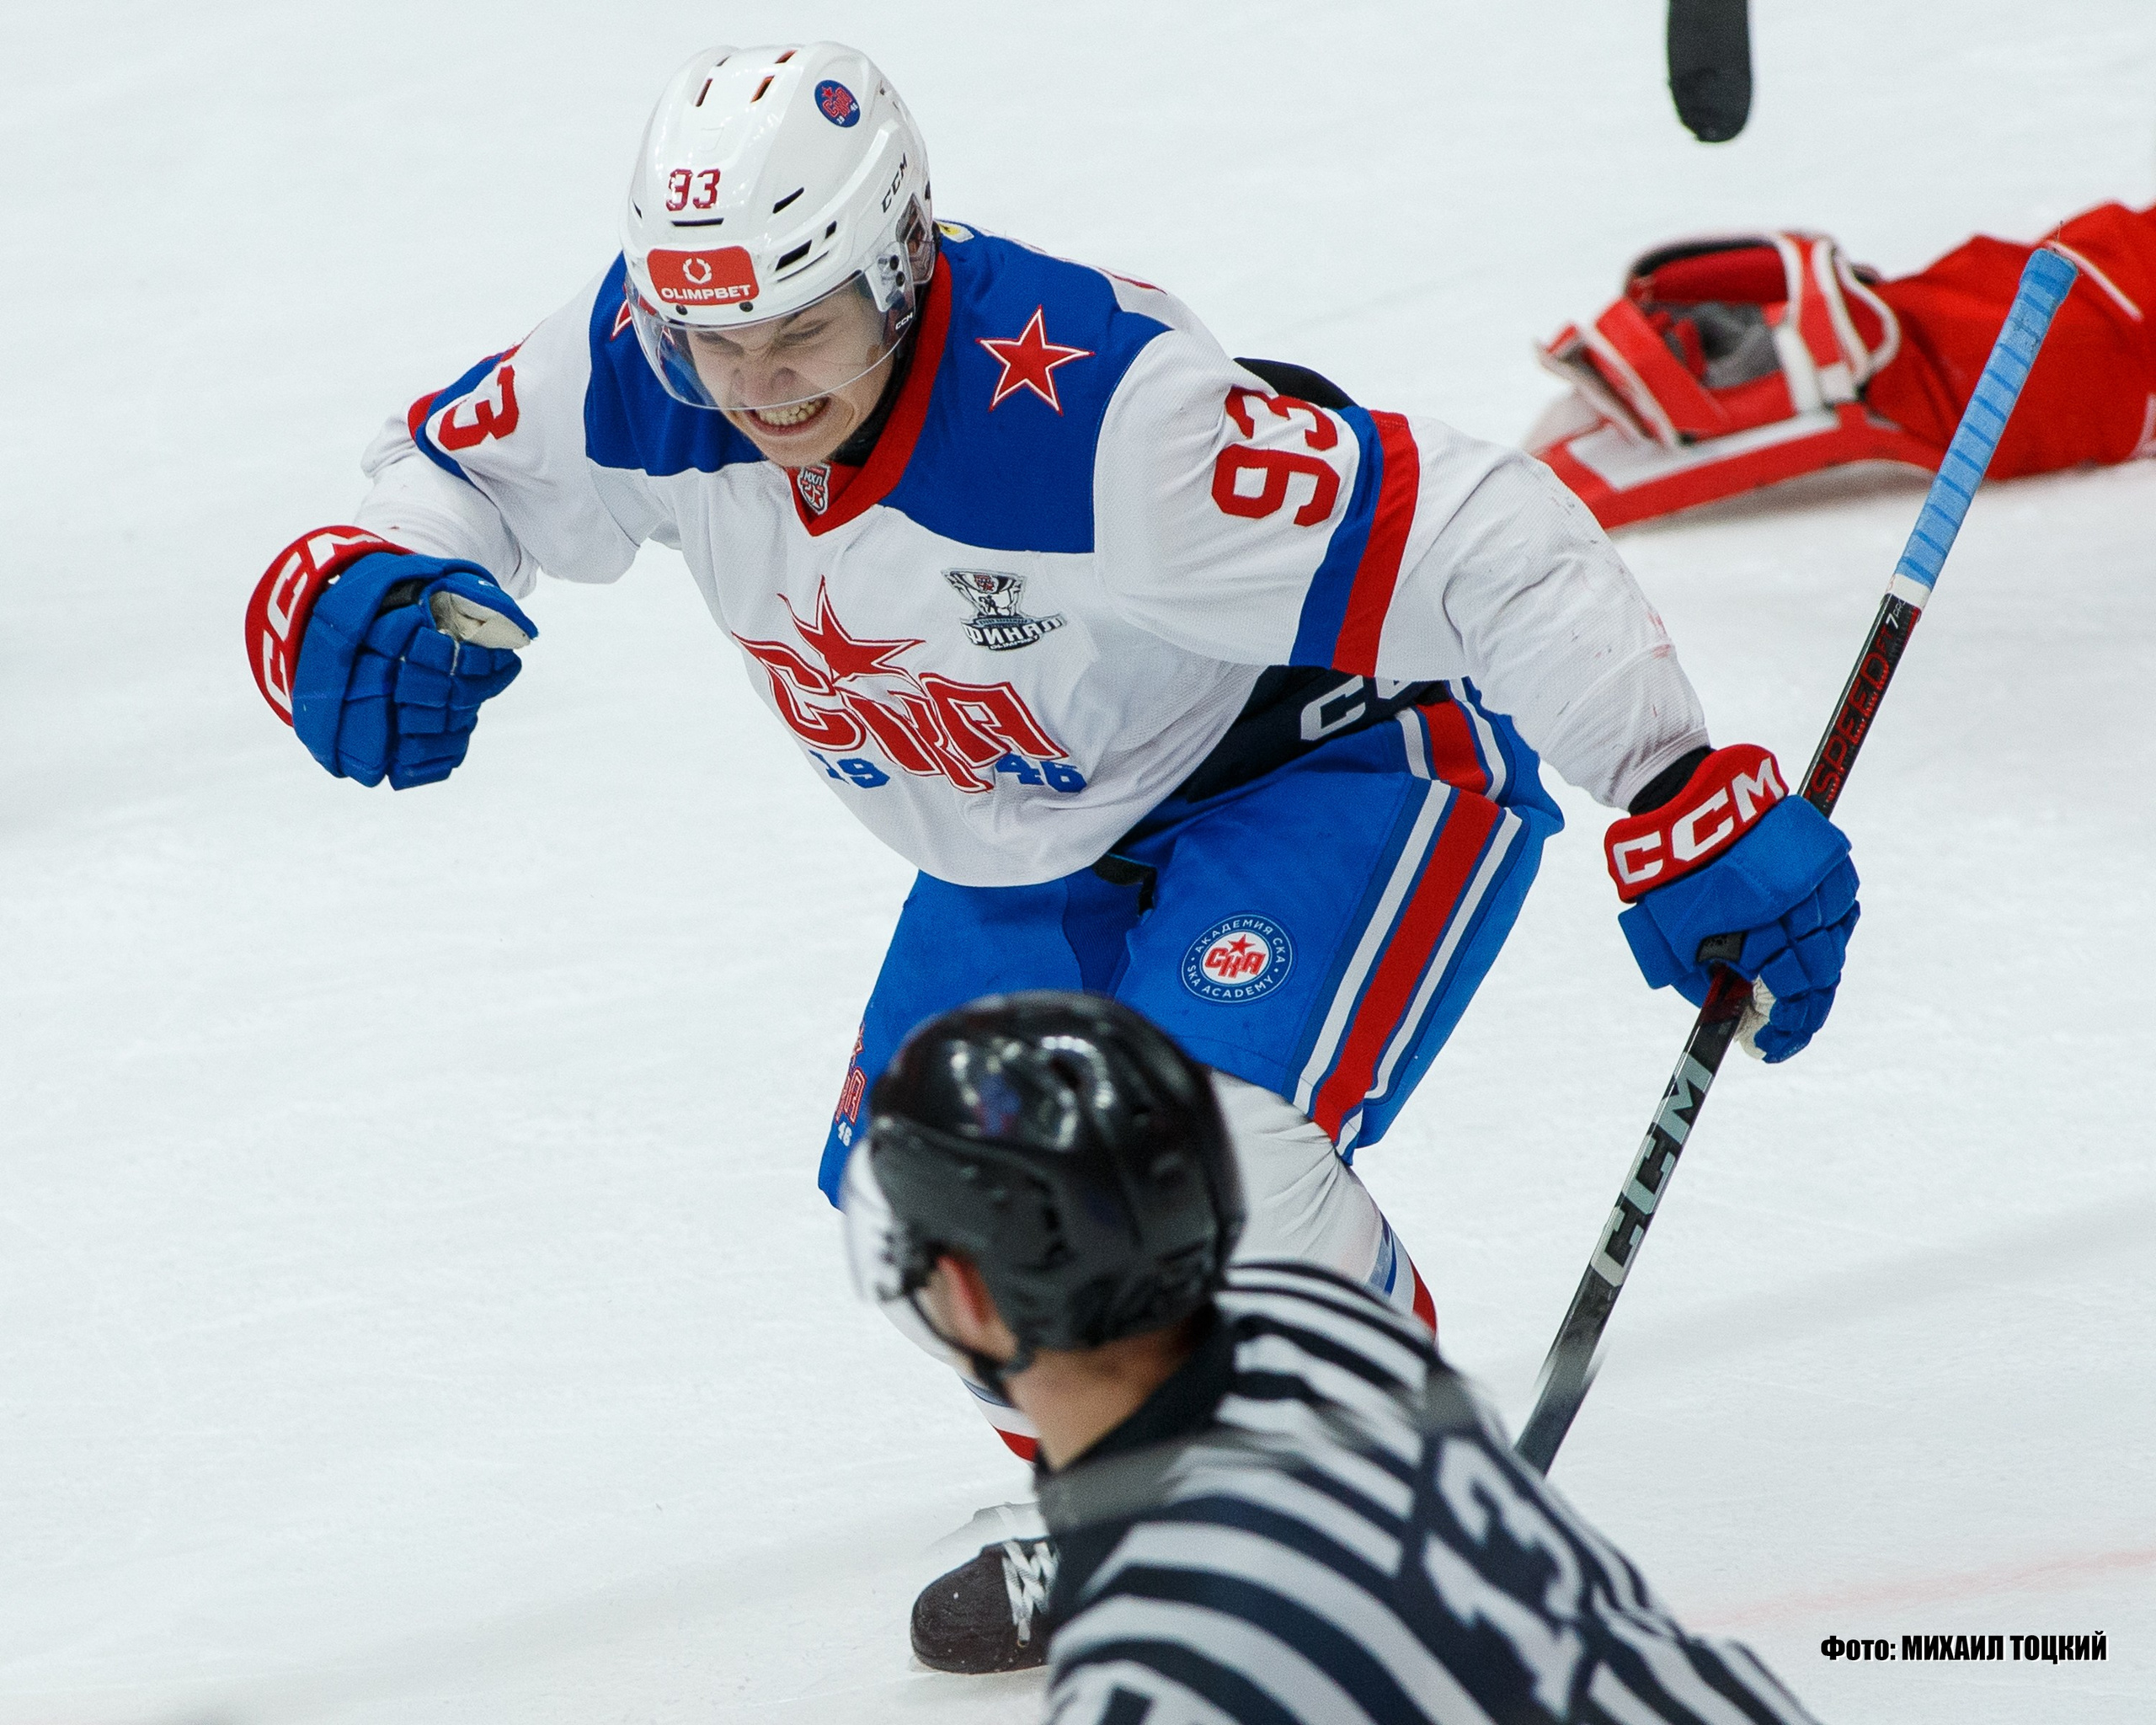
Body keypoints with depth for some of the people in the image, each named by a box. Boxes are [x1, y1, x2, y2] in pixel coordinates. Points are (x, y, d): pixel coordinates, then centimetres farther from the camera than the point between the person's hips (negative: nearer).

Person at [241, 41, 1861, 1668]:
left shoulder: (1085, 410, -40)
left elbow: (1473, 542, -39)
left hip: (1334, 756, -7)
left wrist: (1691, 806, -42)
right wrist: (369, 590, -26)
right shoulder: (646, 372, -21)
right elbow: (458, 469, -2)